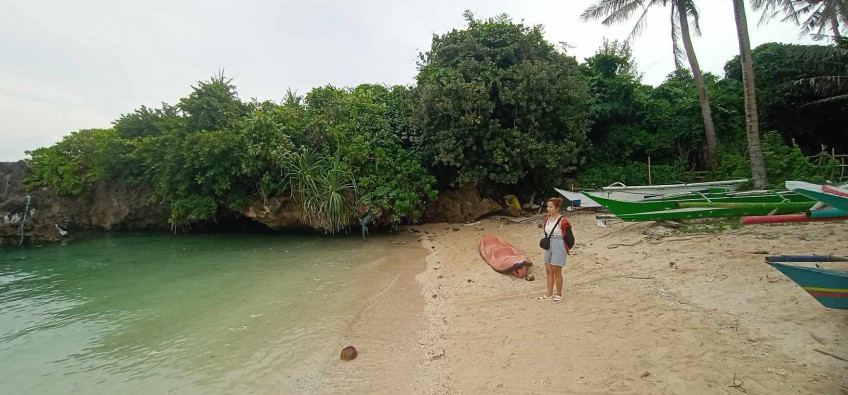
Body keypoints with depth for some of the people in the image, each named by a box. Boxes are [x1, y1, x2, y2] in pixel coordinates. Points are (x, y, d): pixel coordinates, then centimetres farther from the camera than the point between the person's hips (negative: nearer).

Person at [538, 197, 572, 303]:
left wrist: (567, 249, -4)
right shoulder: (547, 219, 6)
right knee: (548, 270, 10)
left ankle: (559, 294, 16)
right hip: (548, 246, 7)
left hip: (559, 247, -7)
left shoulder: (562, 221, -15)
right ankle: (549, 294, 21)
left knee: (556, 271, 0)